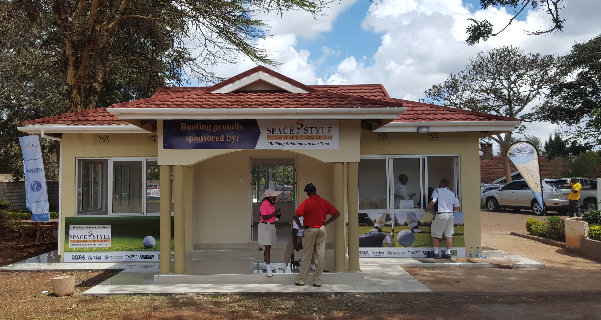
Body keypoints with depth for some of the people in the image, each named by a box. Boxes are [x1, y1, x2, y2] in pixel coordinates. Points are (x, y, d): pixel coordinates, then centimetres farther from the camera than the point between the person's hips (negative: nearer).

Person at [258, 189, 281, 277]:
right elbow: (264, 217, -23)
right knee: (267, 247, -8)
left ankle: (266, 264, 31)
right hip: (265, 227, -8)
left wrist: (277, 215, 2)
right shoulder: (264, 204, -18)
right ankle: (269, 269, -7)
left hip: (271, 226, 8)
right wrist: (274, 213, -22)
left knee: (268, 247, 17)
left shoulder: (271, 203, 8)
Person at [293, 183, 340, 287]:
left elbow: (296, 215, -20)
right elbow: (337, 213, 4)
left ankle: (301, 280, 11)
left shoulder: (306, 202, -10)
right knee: (320, 256, 7)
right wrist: (326, 223, 7)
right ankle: (317, 281, 10)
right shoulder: (324, 202, 1)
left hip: (309, 230, -3)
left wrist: (300, 226, -6)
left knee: (306, 256, 5)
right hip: (321, 230, 3)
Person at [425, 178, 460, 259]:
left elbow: (432, 202, -14)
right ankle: (448, 253, 10)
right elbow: (457, 207, 14)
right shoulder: (453, 194, 14)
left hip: (440, 215, -6)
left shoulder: (437, 191, -3)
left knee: (435, 235, 2)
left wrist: (427, 209, 2)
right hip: (450, 215, 6)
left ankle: (436, 253, 2)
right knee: (448, 235, 8)